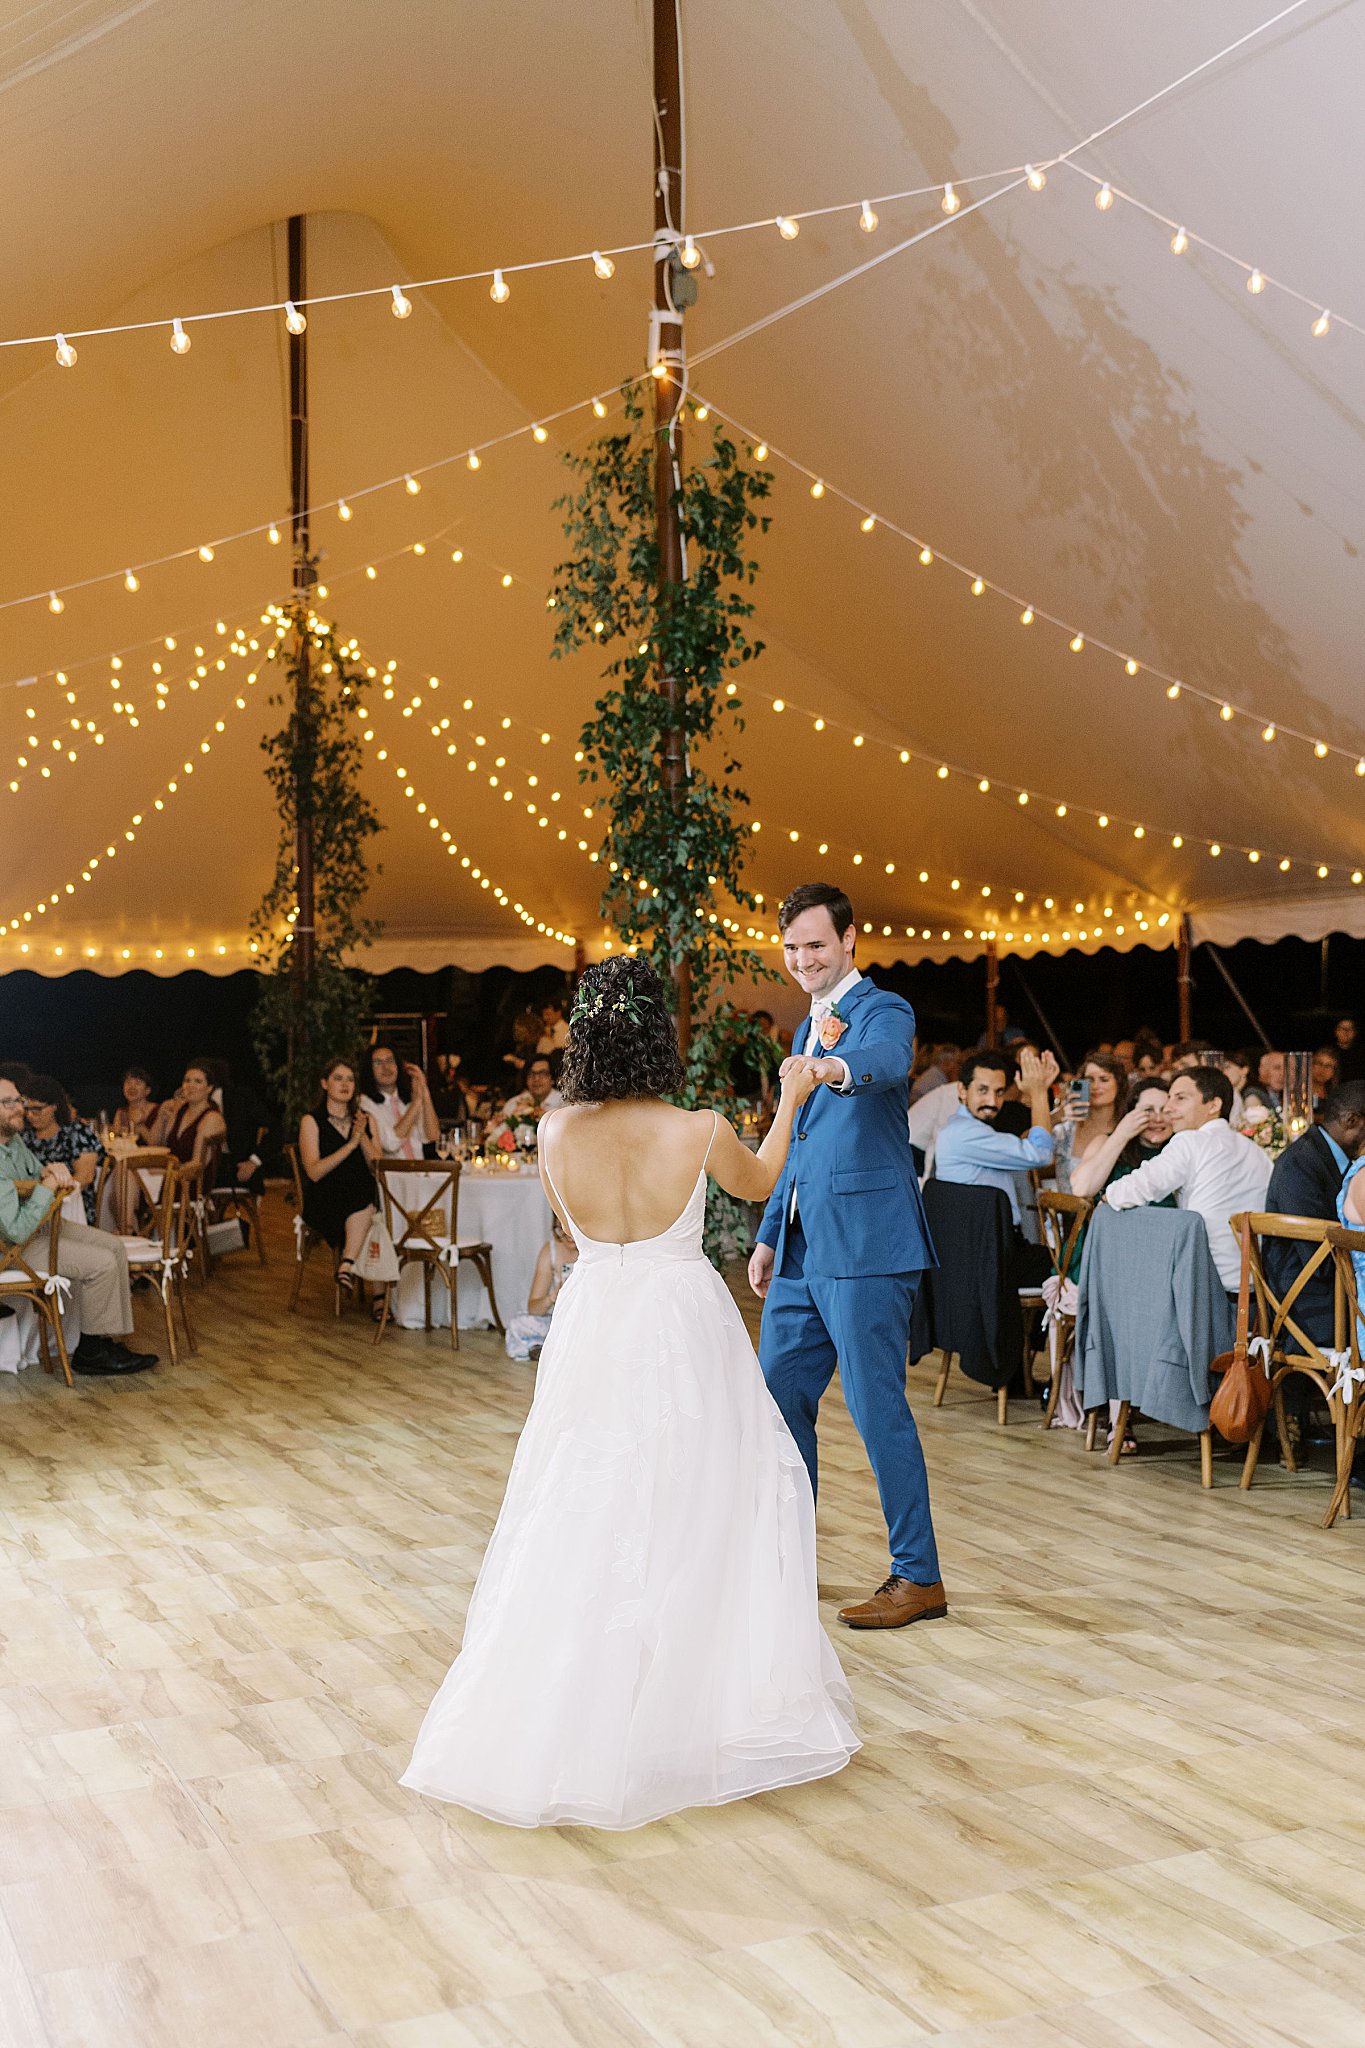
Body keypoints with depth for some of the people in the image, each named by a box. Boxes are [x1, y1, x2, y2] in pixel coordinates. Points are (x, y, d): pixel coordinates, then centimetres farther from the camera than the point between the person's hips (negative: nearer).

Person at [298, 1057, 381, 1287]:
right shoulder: (311, 1121, 4)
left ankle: (347, 1263, -22)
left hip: (363, 1198, 3)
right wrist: (350, 1144, -16)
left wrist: (363, 1137, -10)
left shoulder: (366, 1118, 16)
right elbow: (314, 1172, -9)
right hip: (324, 1201, -3)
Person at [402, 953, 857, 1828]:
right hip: (683, 1334, -2)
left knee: (583, 1519, 14)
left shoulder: (557, 1132, -9)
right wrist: (791, 1102, 21)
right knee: (691, 1514, 12)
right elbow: (758, 1182, 9)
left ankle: (570, 1719, 23)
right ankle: (702, 1699, 24)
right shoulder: (700, 1131, -15)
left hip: (595, 1332, 3)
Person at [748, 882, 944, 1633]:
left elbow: (888, 1061, -33)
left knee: (877, 1407, -4)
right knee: (778, 1395, 14)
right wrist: (769, 1237, 23)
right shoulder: (808, 1028, 19)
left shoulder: (884, 1011, -7)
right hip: (803, 1249, 9)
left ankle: (918, 1577, 8)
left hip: (864, 1246, -9)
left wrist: (835, 1067, -54)